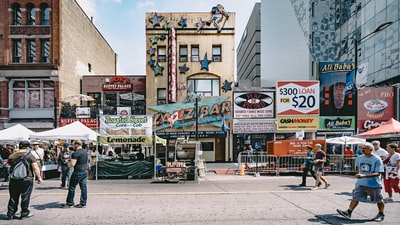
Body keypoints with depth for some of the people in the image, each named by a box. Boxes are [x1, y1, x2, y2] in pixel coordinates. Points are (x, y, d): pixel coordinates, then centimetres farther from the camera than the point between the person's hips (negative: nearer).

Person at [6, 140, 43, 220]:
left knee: (13, 198, 14)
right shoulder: (30, 156, -8)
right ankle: (24, 213, 13)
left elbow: (9, 165, 17)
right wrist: (39, 178, -5)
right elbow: (35, 168, -11)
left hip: (13, 180, 4)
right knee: (25, 197, 6)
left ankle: (10, 214, 20)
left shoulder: (11, 156, 6)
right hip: (26, 180, -4)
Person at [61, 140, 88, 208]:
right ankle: (83, 203, 12)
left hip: (78, 172, -8)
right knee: (83, 187, 8)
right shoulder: (85, 152, 11)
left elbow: (72, 164, -22)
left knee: (72, 187, 5)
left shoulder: (75, 153, -15)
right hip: (85, 171, 8)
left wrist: (69, 163, 0)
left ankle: (69, 203, 13)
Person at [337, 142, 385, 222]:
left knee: (378, 200, 14)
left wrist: (364, 175, -33)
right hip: (361, 183, 4)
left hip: (374, 184, -4)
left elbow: (378, 173, -24)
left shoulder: (377, 159, -17)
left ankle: (381, 214, 33)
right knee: (355, 197, -2)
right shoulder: (359, 158, 0)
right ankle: (348, 212, -3)